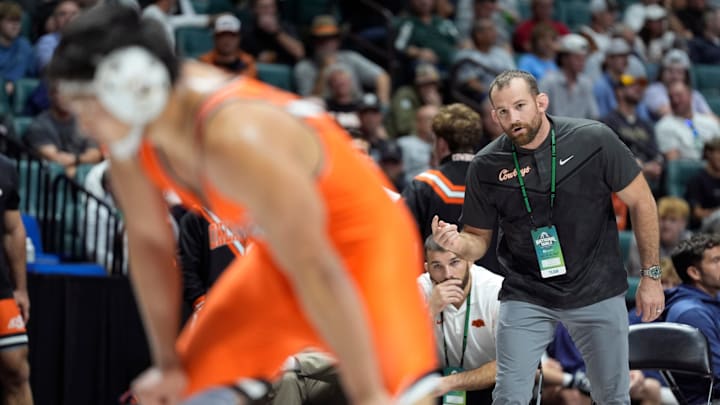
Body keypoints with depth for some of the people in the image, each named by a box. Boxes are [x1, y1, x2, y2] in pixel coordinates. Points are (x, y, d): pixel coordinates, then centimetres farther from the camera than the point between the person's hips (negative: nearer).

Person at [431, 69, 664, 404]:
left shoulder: (594, 140, -12)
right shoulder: (486, 166, -8)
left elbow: (640, 201, -2)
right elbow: (479, 238, 3)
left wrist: (651, 276, -1)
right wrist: (458, 244, -22)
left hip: (598, 291, 0)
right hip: (526, 297, 0)